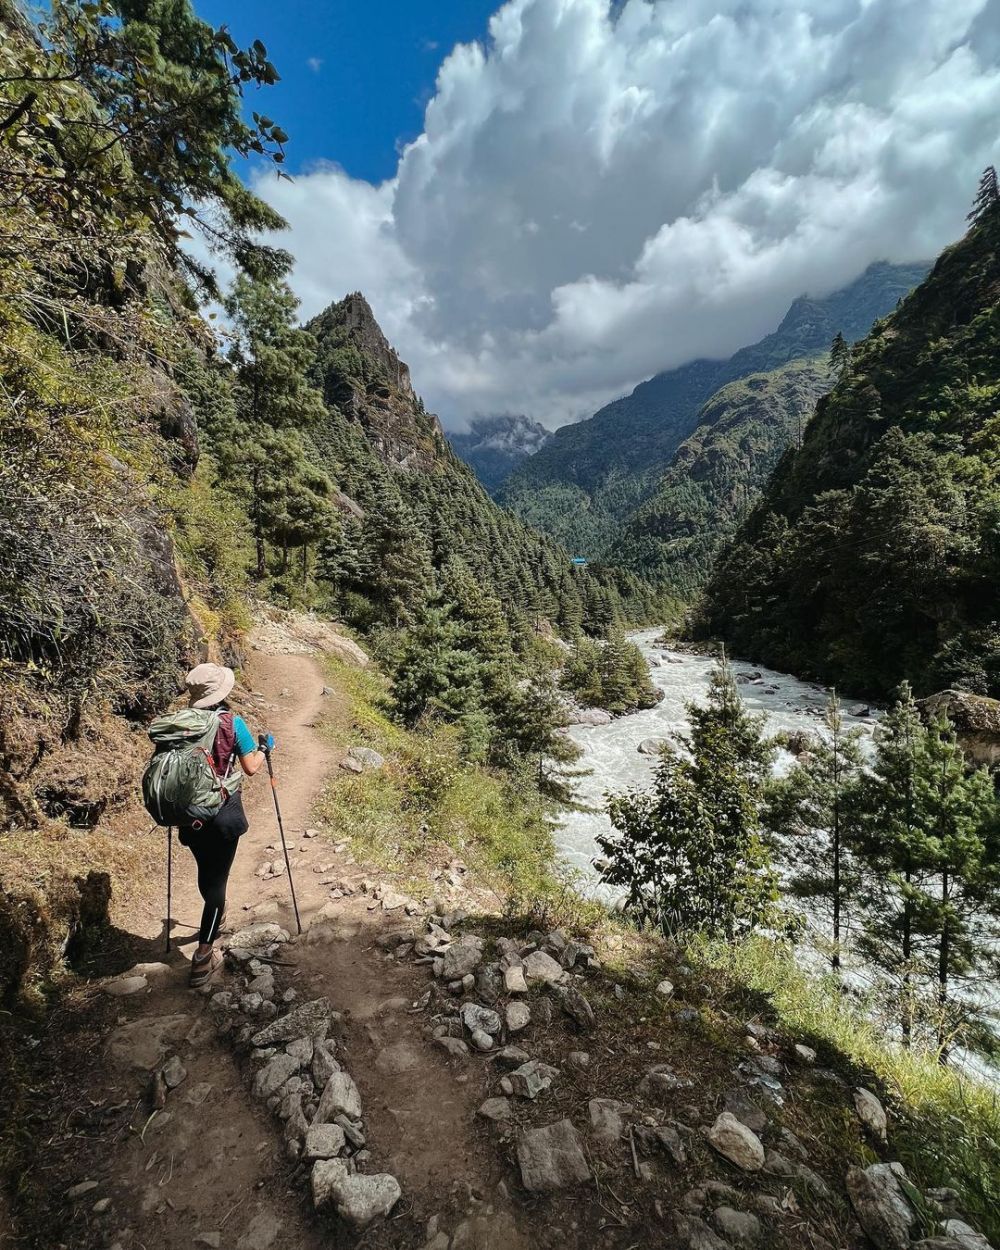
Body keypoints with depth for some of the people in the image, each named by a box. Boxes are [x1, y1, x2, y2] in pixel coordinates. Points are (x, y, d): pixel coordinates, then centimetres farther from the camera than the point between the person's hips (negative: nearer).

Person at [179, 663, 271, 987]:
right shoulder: (232, 722, -13)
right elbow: (251, 767, -9)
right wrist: (266, 748, 10)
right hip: (223, 814, -4)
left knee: (205, 871, 26)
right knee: (217, 878, 6)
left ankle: (215, 915, 51)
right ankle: (203, 956, 8)